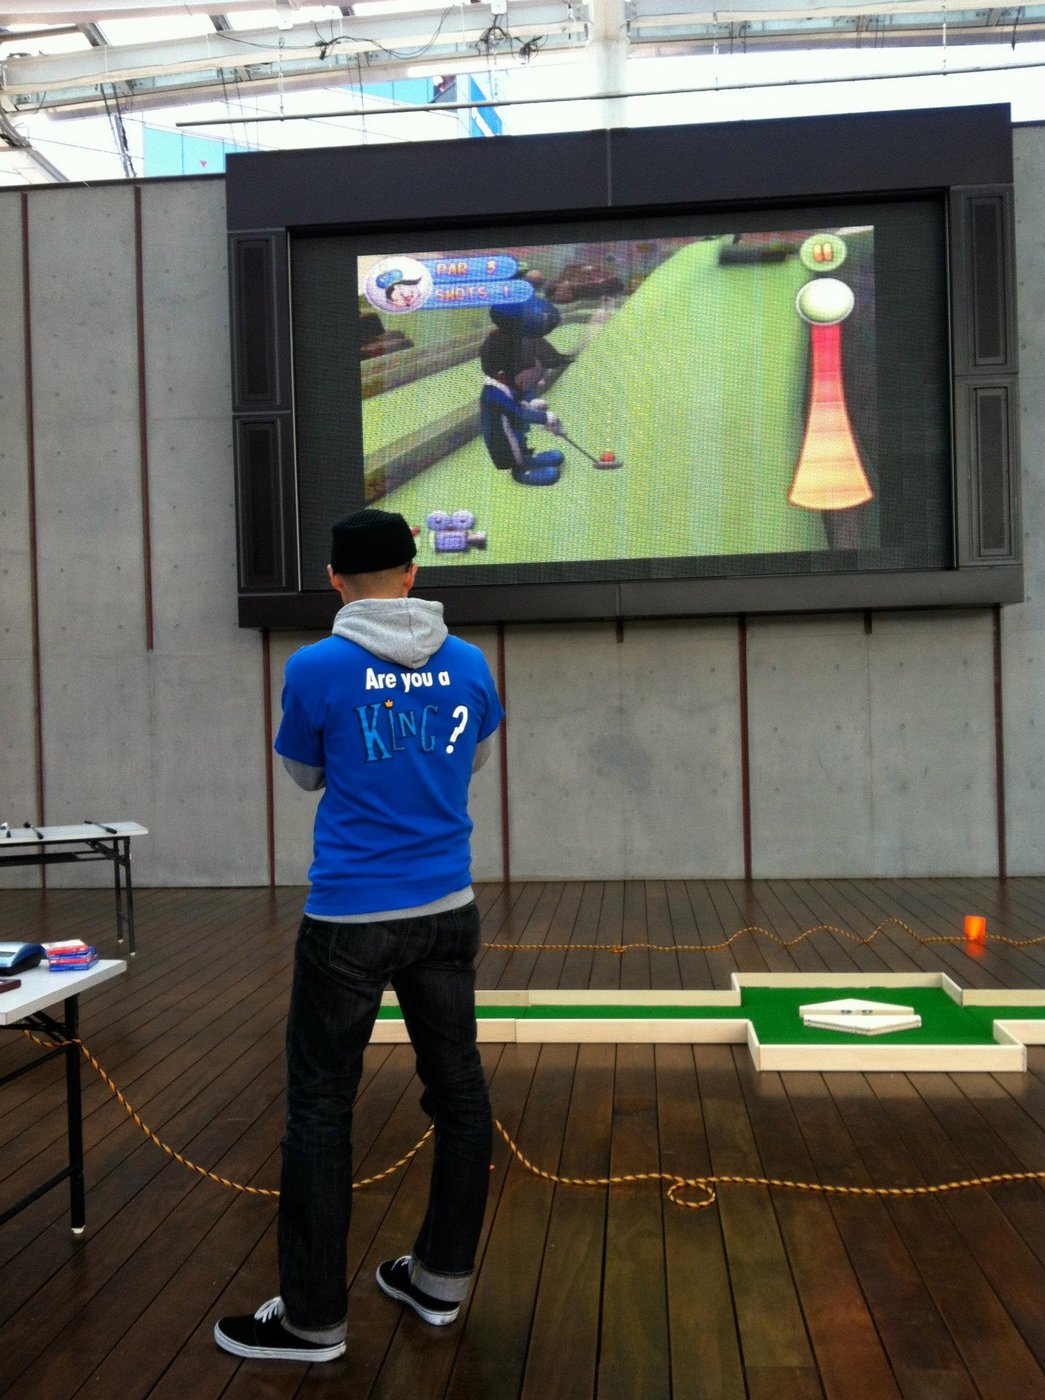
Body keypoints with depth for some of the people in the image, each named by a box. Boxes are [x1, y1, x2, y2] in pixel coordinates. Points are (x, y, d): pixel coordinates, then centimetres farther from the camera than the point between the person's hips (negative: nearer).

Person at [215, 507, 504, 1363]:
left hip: (349, 921, -4)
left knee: (321, 1107, 7)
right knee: (458, 1087, 15)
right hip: (446, 910, 4)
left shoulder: (317, 668, -10)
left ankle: (313, 1318, 16)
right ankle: (442, 1279, 28)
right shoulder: (468, 664, 1)